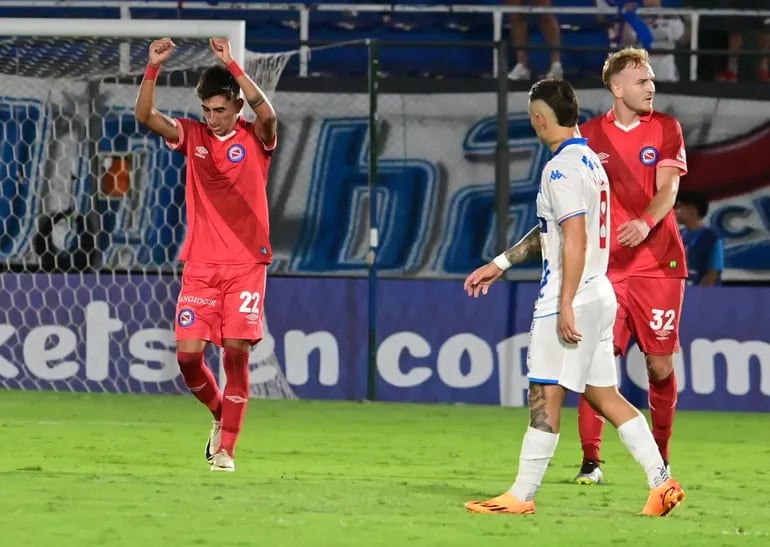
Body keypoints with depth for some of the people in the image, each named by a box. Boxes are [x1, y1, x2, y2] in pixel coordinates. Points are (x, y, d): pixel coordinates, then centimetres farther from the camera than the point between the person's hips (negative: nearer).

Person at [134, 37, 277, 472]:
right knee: (188, 352, -5)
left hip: (246, 264, -3)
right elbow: (146, 116, -7)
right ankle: (220, 413, 23)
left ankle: (227, 448, -1)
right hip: (200, 264, 3)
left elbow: (267, 114, -24)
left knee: (236, 352, -7)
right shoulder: (193, 136, 6)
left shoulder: (255, 139, -2)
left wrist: (232, 66, -30)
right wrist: (154, 68, -21)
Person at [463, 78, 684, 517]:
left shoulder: (562, 168, -14)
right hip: (600, 295, 10)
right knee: (605, 395, 10)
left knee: (545, 396, -4)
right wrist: (500, 264, 29)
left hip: (571, 300, -9)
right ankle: (662, 482, 3)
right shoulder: (590, 160, 16)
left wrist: (566, 305, -23)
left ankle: (522, 495, -1)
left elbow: (575, 241, -21)